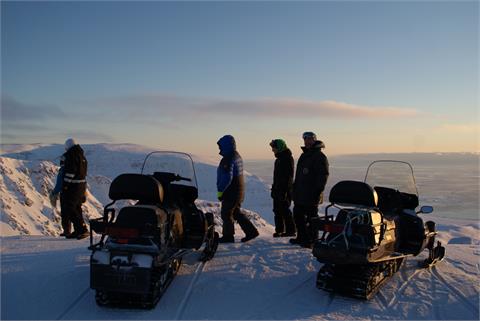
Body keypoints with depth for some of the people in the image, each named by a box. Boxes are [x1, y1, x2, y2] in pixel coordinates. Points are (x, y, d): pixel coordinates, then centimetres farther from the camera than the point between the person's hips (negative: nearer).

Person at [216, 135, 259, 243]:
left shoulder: (228, 159, -19)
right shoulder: (237, 156, 12)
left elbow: (227, 178, -25)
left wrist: (220, 191, -17)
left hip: (230, 192, -10)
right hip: (239, 190, 10)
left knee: (226, 214, 2)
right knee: (236, 212, 17)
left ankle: (228, 236, 11)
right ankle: (251, 231, 16)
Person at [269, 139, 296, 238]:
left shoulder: (287, 158, -14)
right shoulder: (279, 158, 16)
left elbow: (288, 176, -21)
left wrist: (285, 190, -24)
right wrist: (274, 189, 21)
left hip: (284, 190, -10)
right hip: (277, 189, 10)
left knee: (284, 210, -5)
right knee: (277, 210, 12)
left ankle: (290, 230, 3)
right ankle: (279, 230, 19)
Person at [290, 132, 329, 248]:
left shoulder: (320, 156, -11)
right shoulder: (304, 155, 17)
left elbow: (323, 175, -16)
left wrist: (318, 191, -21)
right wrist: (295, 187, 19)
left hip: (311, 195, -9)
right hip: (299, 194, 9)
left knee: (311, 218, -1)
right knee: (298, 216, 15)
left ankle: (312, 240, 8)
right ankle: (301, 237, 26)